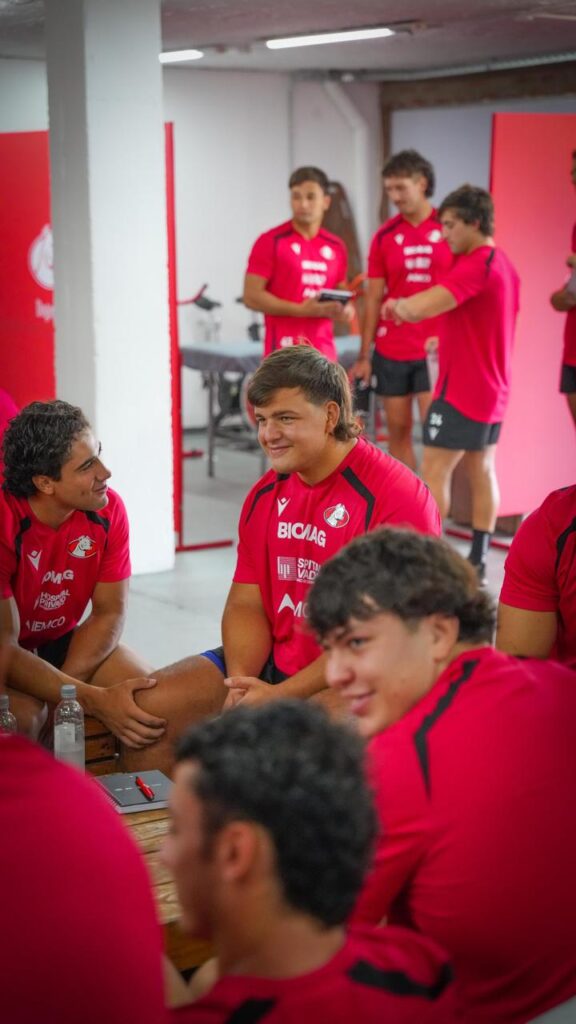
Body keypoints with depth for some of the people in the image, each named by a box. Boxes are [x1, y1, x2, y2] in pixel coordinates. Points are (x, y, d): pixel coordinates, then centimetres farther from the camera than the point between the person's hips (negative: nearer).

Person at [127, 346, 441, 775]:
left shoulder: (395, 498, -16)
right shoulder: (266, 495, 10)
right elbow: (246, 603, 9)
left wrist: (281, 695, -22)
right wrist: (242, 681, -12)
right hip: (271, 665, 7)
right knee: (145, 711, -5)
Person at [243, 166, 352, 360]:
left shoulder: (336, 247, 12)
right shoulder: (271, 242, -3)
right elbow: (252, 296, -8)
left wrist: (344, 310, -3)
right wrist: (301, 310, -16)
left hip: (324, 354, 5)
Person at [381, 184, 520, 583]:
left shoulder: (476, 265, -19)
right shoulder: (504, 264, 12)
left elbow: (420, 307, -29)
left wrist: (396, 304, -9)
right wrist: (448, 341, 17)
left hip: (462, 389, -10)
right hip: (493, 388, 10)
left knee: (434, 472, -5)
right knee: (482, 470, 11)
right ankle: (478, 560, 16)